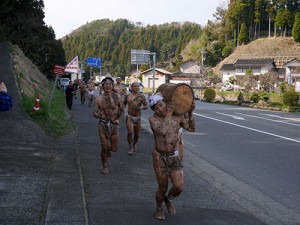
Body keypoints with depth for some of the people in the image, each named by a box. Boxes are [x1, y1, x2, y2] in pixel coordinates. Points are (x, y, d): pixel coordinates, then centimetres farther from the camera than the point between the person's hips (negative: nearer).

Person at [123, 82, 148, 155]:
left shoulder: (141, 96, -7)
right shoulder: (127, 96, -2)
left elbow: (146, 106, -8)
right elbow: (124, 104, 15)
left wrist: (141, 107, -27)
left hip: (137, 118, 1)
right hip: (129, 117, -1)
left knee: (137, 135, 11)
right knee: (130, 132, -19)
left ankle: (134, 144, 43)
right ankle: (130, 147, 1)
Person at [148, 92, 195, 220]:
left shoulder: (177, 116, -3)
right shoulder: (153, 119, -14)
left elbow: (191, 128, 8)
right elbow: (163, 130, -33)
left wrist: (190, 113, -4)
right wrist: (169, 113, -25)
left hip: (175, 156, 3)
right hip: (160, 157, -3)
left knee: (179, 187, -9)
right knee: (163, 188, 7)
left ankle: (168, 199, 26)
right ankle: (159, 208, 38)